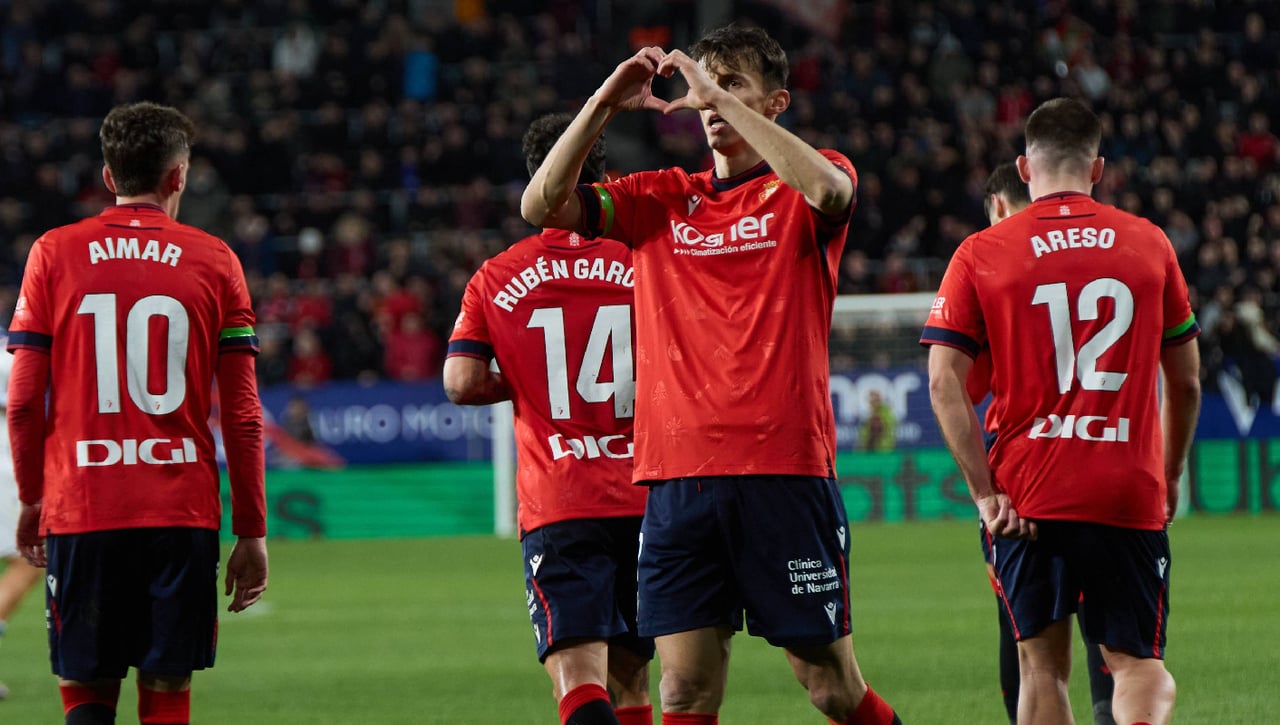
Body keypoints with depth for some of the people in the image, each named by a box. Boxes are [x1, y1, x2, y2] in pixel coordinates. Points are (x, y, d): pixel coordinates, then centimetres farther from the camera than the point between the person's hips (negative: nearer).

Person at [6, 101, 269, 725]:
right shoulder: (214, 261, 3)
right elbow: (242, 416, 1)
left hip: (79, 510, 0)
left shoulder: (53, 254, 3)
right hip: (182, 511, 0)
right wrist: (252, 532, 7)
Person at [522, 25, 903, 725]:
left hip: (785, 470, -3)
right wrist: (604, 103, -4)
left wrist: (718, 95, -18)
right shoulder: (661, 199, 16)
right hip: (677, 476, 3)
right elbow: (541, 205, 6)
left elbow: (827, 190, -20)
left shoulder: (801, 190, 5)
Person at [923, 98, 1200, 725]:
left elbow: (943, 383, -7)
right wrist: (1169, 477, 25)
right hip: (1130, 496, 0)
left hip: (1026, 497, 0)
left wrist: (984, 492, -6)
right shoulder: (1150, 245, 6)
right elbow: (1186, 381, 12)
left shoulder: (980, 255, 1)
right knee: (1139, 664, 4)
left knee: (1042, 666, 11)